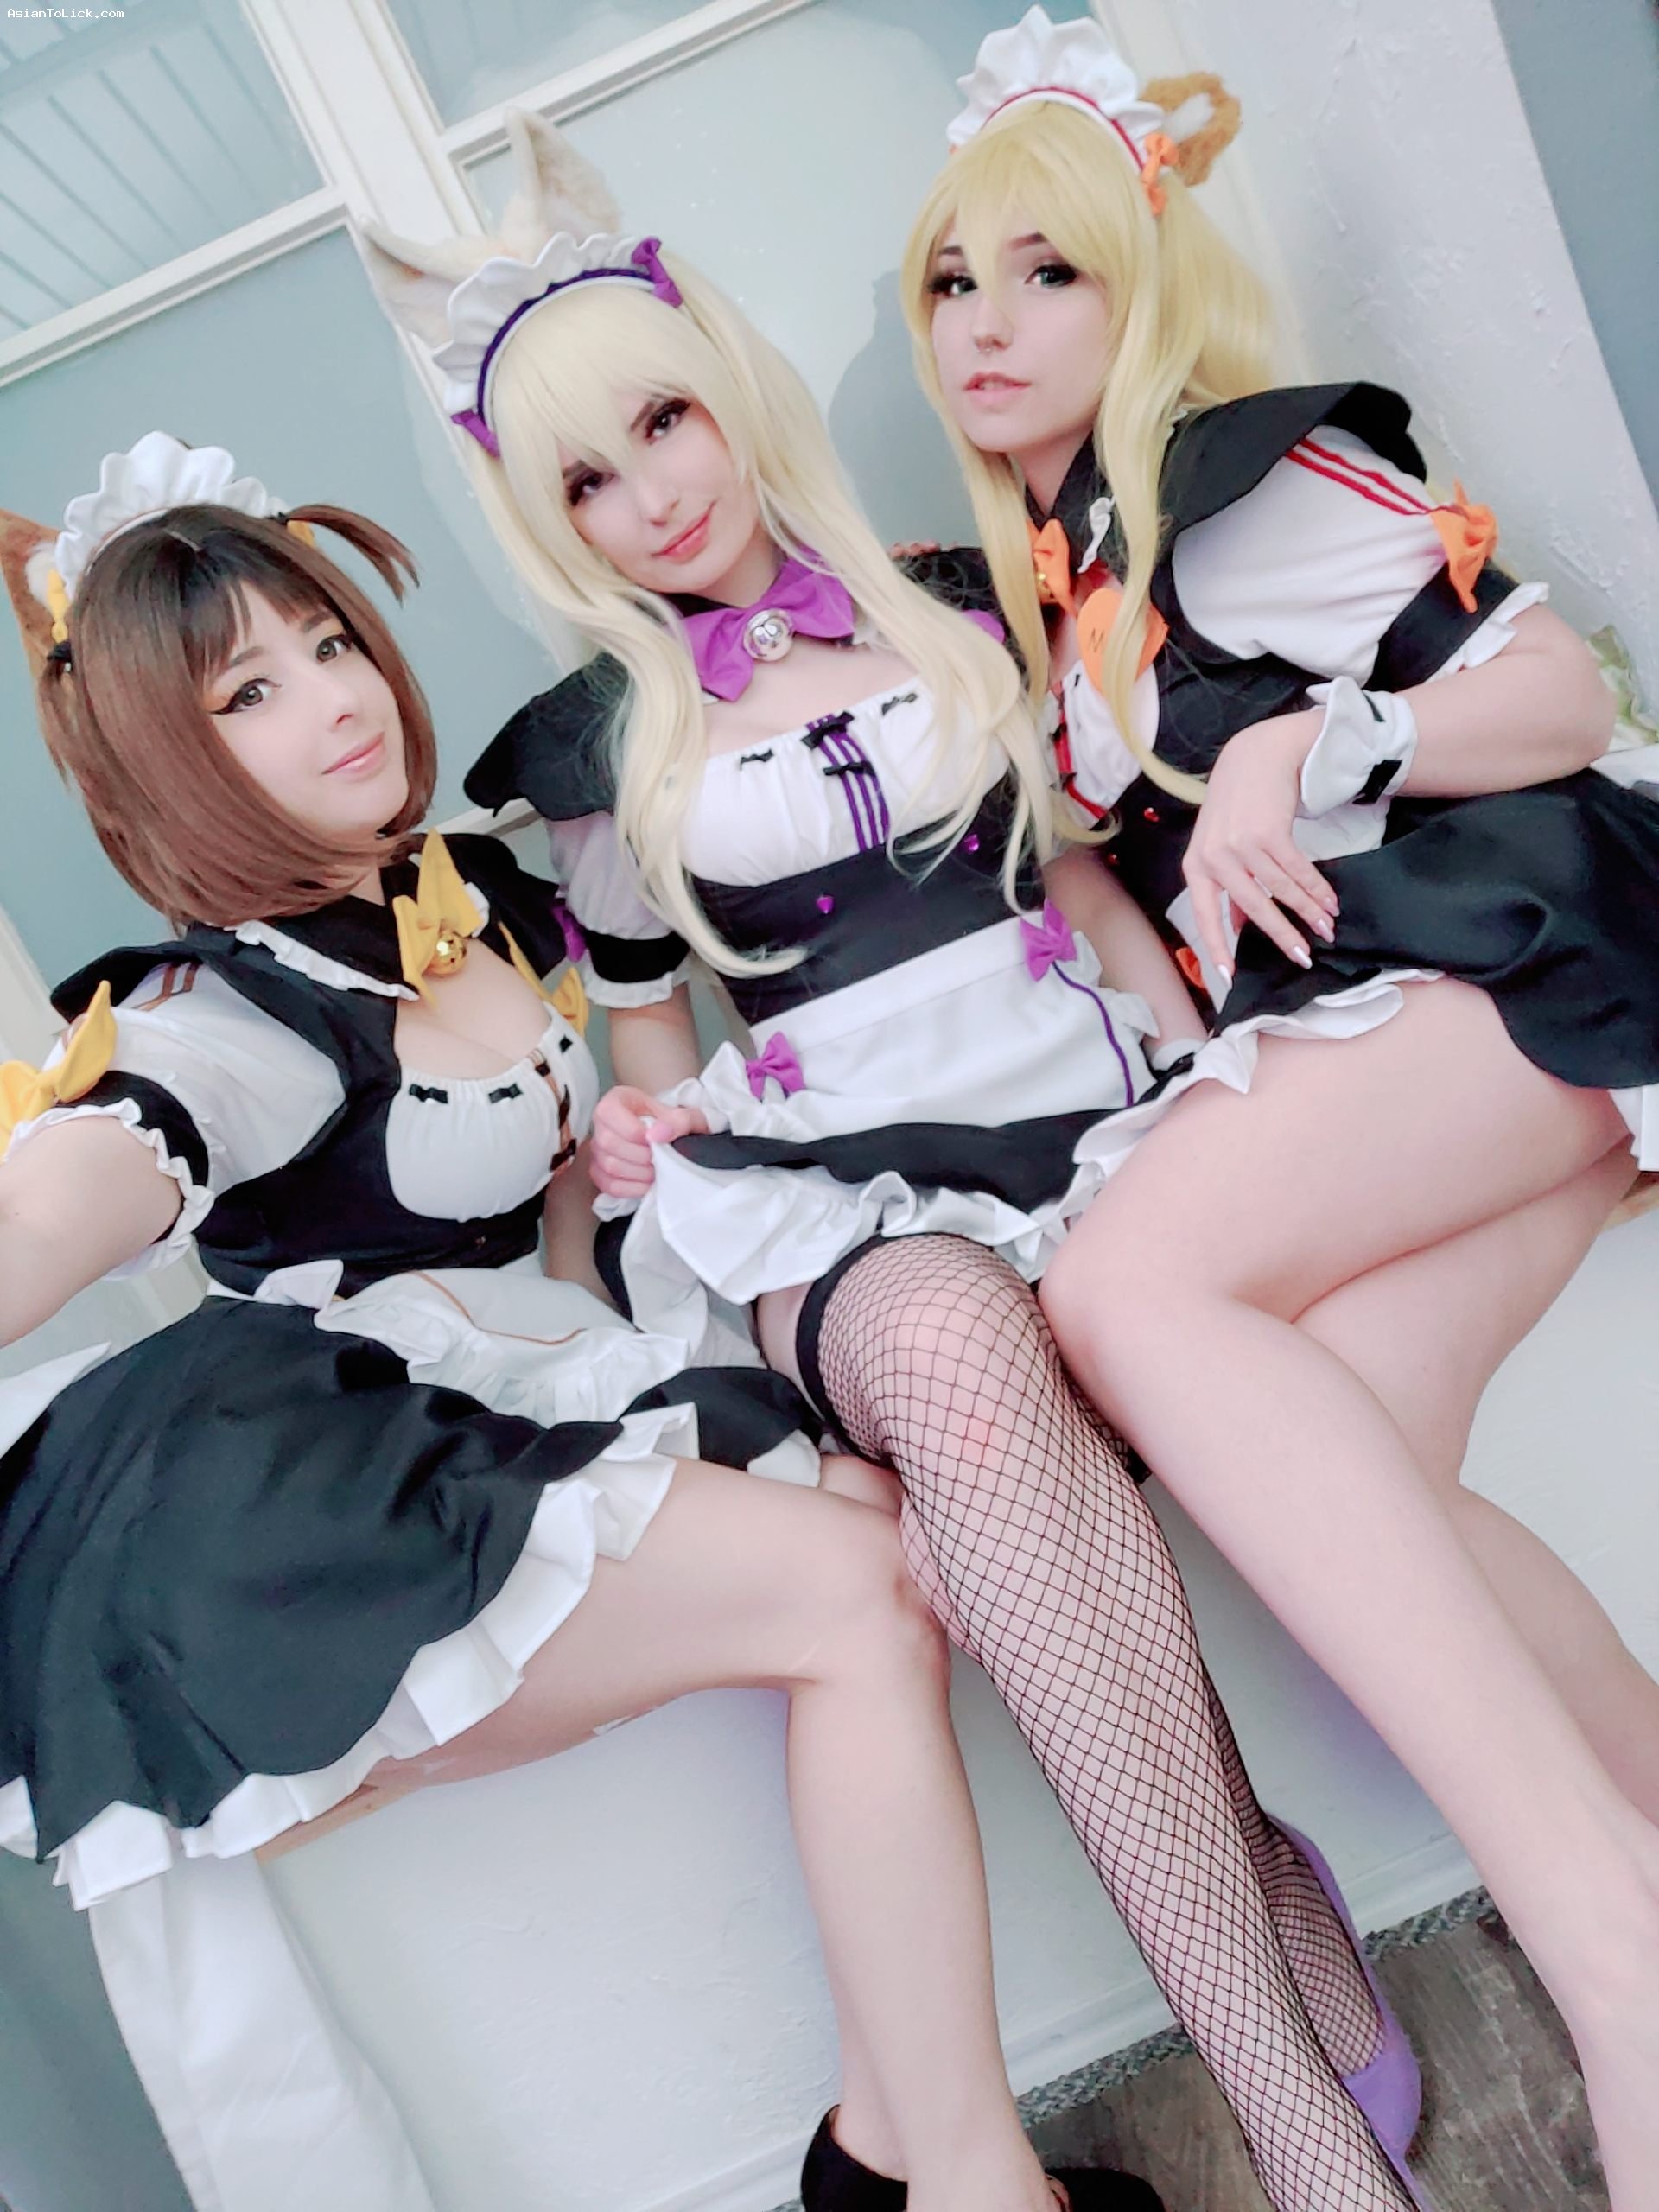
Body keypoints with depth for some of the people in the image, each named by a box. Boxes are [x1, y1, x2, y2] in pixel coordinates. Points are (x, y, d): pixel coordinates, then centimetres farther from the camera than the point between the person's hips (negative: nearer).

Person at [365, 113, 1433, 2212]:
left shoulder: (953, 614, 15)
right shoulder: (595, 751, 13)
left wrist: (1208, 1068, 6)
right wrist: (645, 1130, 0)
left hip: (1088, 1124, 2)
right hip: (842, 1211, -1)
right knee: (955, 1342, -37)